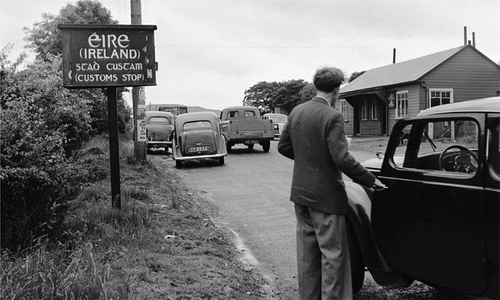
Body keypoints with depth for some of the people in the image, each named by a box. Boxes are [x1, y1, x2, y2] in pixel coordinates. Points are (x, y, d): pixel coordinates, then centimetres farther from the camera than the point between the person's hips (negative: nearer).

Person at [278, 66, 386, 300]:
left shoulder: (296, 112, 4)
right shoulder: (332, 117, -18)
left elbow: (283, 147, 11)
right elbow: (342, 158, -23)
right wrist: (370, 180, -14)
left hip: (300, 193, 8)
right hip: (325, 196, -7)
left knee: (307, 251, 16)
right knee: (333, 254, 3)